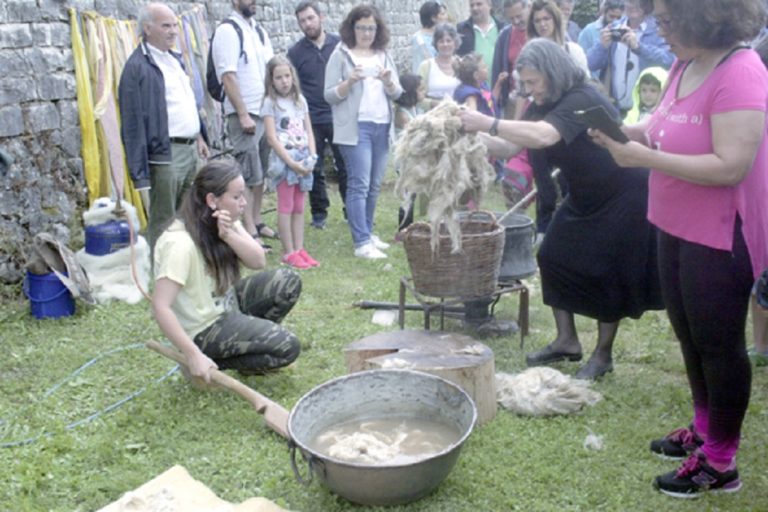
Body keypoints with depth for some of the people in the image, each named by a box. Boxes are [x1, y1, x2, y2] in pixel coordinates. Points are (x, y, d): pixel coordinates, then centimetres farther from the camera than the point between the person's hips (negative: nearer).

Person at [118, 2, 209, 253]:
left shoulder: (175, 59, 15)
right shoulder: (137, 67, -12)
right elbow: (133, 120, -16)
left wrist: (199, 136, 20)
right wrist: (140, 171, -19)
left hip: (190, 148, 8)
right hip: (165, 154, -8)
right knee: (162, 221, 0)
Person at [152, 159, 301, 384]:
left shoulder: (226, 223, -4)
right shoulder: (180, 243, -30)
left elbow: (258, 261, -10)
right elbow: (160, 307, -32)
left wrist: (229, 235, -27)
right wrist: (194, 356, -34)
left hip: (226, 304, 8)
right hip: (203, 330, -8)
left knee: (287, 281, -3)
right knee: (287, 347, -15)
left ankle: (255, 338, 12)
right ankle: (207, 363, -3)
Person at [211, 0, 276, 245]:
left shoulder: (259, 31, 14)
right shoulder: (227, 31, -9)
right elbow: (228, 77, -15)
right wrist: (243, 114, -17)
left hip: (265, 111, 7)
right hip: (243, 114, -7)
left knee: (261, 172, 12)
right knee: (248, 174, -5)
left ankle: (257, 222, 22)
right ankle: (249, 232, 0)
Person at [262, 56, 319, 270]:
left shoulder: (300, 100, 10)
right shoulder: (270, 103, -6)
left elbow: (309, 132, 11)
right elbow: (272, 137, -12)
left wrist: (312, 157, -4)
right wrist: (291, 162, -16)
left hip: (303, 159, 5)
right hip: (283, 159, -5)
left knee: (299, 208, 9)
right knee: (286, 207, -2)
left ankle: (299, 249, 13)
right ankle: (289, 252, 2)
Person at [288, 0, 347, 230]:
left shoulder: (339, 44, 3)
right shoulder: (295, 52, 1)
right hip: (311, 119, 0)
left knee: (345, 166, 3)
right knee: (315, 169, 7)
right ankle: (319, 213, 19)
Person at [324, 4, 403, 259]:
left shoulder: (383, 54, 13)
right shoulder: (341, 55, 0)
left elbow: (397, 93, 10)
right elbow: (329, 95, -3)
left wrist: (388, 81, -11)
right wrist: (350, 81, -19)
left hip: (382, 126, 5)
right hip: (355, 127, -5)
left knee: (374, 185, 8)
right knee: (359, 184, -10)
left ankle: (367, 233, 20)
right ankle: (361, 243, -9)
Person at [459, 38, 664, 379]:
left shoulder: (583, 100, -28)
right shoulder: (544, 107, 1)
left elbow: (544, 136, -45)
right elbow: (510, 147, -5)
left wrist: (489, 123, -46)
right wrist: (476, 136, -19)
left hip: (623, 197, -9)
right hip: (585, 197, 9)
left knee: (608, 274, -2)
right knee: (554, 258, 4)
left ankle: (603, 355, 14)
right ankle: (567, 341, 17)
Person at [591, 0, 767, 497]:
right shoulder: (686, 66, 5)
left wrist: (645, 157, -27)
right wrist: (628, 133, -3)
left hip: (719, 237, -9)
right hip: (678, 227, 9)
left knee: (719, 343, 3)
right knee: (689, 334, 21)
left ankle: (721, 461, 19)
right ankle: (705, 429, 40)